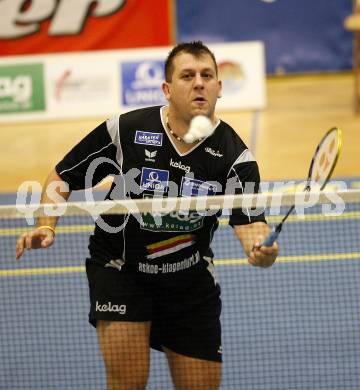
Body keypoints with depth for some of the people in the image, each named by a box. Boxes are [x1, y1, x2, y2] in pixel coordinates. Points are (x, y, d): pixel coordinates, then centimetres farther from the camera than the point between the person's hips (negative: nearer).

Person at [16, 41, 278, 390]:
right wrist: (46, 226, -19)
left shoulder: (234, 155, -15)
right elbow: (63, 176, -3)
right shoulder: (125, 130, -16)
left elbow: (249, 221, -27)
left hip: (189, 278, 2)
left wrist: (261, 249, -50)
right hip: (120, 268, -2)